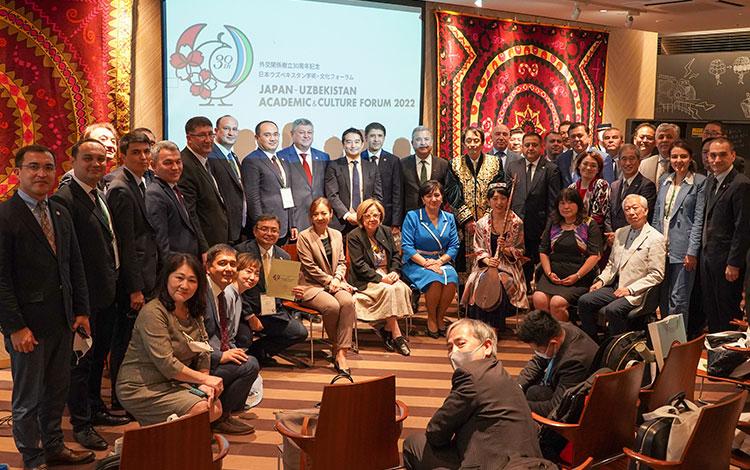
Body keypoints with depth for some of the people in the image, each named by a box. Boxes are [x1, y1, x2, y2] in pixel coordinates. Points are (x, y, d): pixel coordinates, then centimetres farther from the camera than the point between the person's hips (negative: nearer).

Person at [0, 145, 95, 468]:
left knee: (57, 390, 17)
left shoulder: (61, 213, 10)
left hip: (62, 320, 7)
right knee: (27, 398, 8)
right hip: (28, 324, -6)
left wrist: (81, 310, 9)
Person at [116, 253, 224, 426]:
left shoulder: (194, 313, 6)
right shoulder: (152, 312, -20)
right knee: (202, 410, -18)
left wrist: (204, 384, -13)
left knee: (216, 408, -6)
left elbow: (203, 353, 5)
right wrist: (205, 379, -17)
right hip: (141, 388, -8)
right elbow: (166, 364, -24)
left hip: (173, 384, 8)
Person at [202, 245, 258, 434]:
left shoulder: (232, 294, 9)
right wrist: (220, 356, -20)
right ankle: (220, 417, -5)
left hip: (221, 356, 9)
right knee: (250, 365, -21)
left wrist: (232, 351, -1)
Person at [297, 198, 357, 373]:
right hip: (312, 286, -4)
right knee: (332, 306, -32)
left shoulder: (337, 235, 15)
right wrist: (329, 280, -11)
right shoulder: (304, 237, -1)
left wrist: (337, 278, -7)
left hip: (335, 283, 4)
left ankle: (341, 354, -28)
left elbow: (341, 262, 13)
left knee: (348, 302, -28)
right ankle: (337, 346, -7)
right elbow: (309, 267, -7)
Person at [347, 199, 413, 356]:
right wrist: (380, 278, -19)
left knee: (402, 288, -26)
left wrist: (394, 272, -5)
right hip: (365, 281, -5)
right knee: (388, 290, -32)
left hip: (387, 276, 5)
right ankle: (396, 335, -26)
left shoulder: (386, 232, 13)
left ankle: (387, 329, -17)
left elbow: (396, 255, 15)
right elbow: (359, 265, -12)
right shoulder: (353, 236, -5)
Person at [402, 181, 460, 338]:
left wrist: (439, 261, -13)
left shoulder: (449, 218, 11)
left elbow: (454, 246, 5)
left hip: (442, 262, 3)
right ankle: (431, 319, -10)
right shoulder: (412, 216, -1)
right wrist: (426, 263, -18)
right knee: (435, 280, -33)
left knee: (452, 279, -29)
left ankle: (439, 317, -8)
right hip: (416, 263, -3)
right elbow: (407, 246, -8)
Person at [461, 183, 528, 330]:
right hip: (486, 264, 2)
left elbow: (520, 252, 2)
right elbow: (478, 249, 6)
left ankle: (495, 326, -17)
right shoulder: (482, 223, 8)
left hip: (509, 265, -2)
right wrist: (487, 260, -15)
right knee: (477, 282, -29)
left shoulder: (517, 223, 1)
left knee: (500, 283, -32)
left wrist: (505, 249, -18)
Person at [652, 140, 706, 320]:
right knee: (663, 298, 11)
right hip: (661, 247, 6)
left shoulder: (700, 182, -5)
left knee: (678, 299, -3)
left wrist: (692, 252, -12)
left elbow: (698, 219, -8)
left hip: (683, 249, -6)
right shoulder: (665, 180, 13)